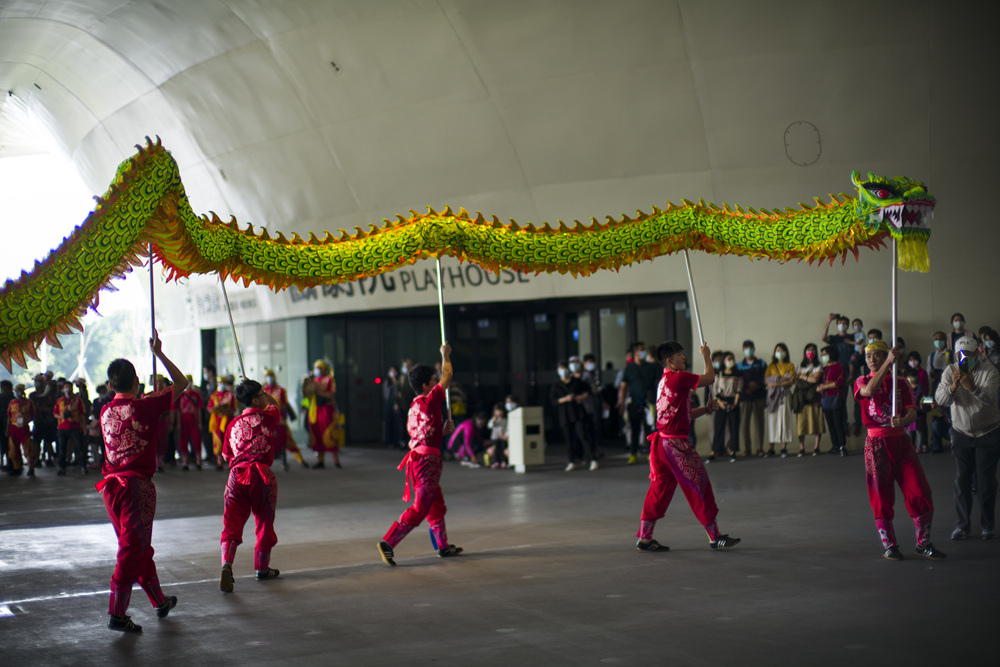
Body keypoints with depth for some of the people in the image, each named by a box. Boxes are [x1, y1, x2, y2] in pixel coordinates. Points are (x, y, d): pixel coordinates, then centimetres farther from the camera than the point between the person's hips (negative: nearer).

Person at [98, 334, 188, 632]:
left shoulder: (106, 412, 8)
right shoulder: (145, 407, -9)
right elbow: (181, 383, 0)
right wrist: (158, 353, 7)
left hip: (111, 486, 7)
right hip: (137, 485, -7)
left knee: (138, 546, 17)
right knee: (133, 547, -4)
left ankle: (160, 601, 32)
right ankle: (117, 614, -9)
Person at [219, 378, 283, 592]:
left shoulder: (233, 425, 8)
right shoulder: (267, 417, -1)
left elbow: (226, 455, 16)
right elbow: (274, 405, 23)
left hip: (237, 474, 2)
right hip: (261, 474, -2)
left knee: (232, 523, 0)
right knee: (264, 521, 14)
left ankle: (226, 565, -22)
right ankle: (262, 568, 26)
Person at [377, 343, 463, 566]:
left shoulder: (414, 408, 15)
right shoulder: (430, 401, -11)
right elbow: (447, 378, -1)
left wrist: (444, 430, 15)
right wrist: (445, 355, 12)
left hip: (416, 458, 10)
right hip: (427, 461, -10)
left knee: (437, 506, 20)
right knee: (419, 510, -9)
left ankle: (443, 546, 31)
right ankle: (388, 543, -14)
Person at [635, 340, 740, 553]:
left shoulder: (665, 381, 17)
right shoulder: (679, 378, -14)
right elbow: (709, 378, -5)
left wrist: (706, 409, 13)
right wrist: (707, 356, 9)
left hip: (662, 442, 10)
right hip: (676, 443, -10)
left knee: (660, 488, 11)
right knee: (698, 485, 0)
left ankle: (644, 537, 11)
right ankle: (715, 537, 9)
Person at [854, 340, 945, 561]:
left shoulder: (900, 382, 11)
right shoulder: (862, 382, 6)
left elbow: (912, 411, -2)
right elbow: (869, 390, -20)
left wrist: (903, 421, -26)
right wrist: (888, 363, -24)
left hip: (900, 441, 2)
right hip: (876, 444, -2)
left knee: (920, 491, -4)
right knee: (881, 496, 0)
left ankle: (923, 544, 8)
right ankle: (889, 546, 12)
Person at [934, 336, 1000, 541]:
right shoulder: (951, 371, -6)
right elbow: (940, 399, -18)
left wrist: (972, 386, -50)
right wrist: (953, 385, -38)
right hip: (961, 432, 2)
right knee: (962, 480, 2)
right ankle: (962, 524, 10)